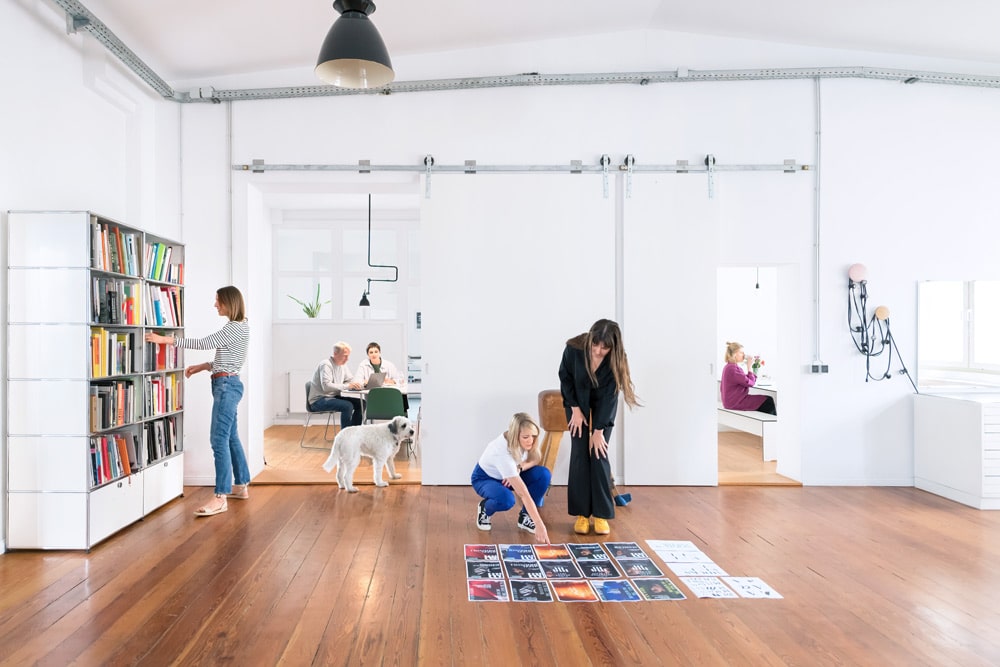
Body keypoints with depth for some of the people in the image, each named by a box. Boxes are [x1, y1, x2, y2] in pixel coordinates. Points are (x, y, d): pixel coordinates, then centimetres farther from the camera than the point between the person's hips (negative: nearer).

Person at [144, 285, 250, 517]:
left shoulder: (236, 327, -14)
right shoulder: (237, 327, 16)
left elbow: (204, 343, -20)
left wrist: (165, 339, -20)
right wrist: (202, 367, 12)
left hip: (227, 385, -11)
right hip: (226, 384, 11)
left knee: (220, 439, -12)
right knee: (231, 437, 16)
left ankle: (220, 498, -12)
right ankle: (241, 486, 25)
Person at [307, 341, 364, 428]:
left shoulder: (342, 364, 10)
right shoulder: (326, 365, -18)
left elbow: (351, 379, 16)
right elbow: (326, 386, -29)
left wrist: (358, 384, -8)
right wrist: (347, 386, -35)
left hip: (333, 397, 9)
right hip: (318, 401, -9)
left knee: (360, 403, -5)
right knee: (347, 406, -30)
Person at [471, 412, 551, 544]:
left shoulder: (524, 440, -24)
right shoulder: (502, 452, -41)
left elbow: (536, 459, -5)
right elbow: (524, 493, -43)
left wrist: (519, 468, -26)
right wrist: (539, 524, -45)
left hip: (508, 475, 6)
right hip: (485, 478, -6)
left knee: (544, 474, -21)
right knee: (506, 500, -39)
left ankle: (525, 517, -4)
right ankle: (484, 509, -3)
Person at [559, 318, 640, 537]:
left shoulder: (615, 360, -29)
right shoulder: (574, 348, -29)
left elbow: (608, 396, -24)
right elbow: (565, 377, -11)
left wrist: (598, 430, -23)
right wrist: (575, 409, -14)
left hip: (603, 405, 0)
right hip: (578, 402, 1)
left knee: (599, 454, -9)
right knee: (580, 454, -7)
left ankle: (601, 515, -2)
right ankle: (581, 514, -1)